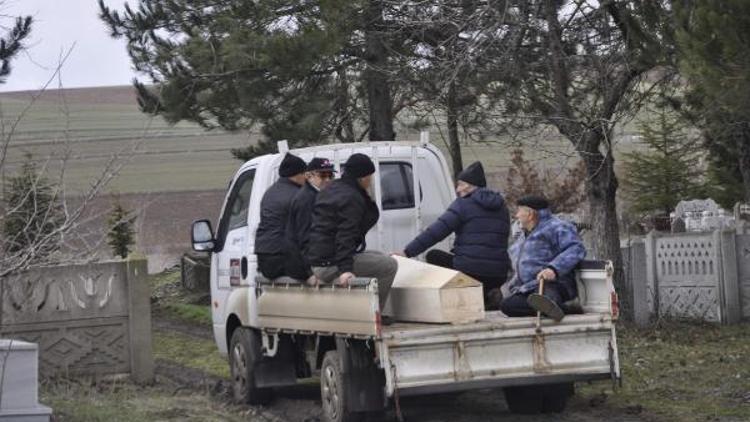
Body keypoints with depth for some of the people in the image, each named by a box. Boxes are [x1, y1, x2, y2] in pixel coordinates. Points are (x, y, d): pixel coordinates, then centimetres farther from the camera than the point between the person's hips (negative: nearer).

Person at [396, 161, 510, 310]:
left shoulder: (464, 204, -4)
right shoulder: (501, 206, 16)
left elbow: (435, 232, -10)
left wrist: (407, 252, -10)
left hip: (470, 270, -7)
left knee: (433, 256, 18)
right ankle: (488, 293, 7)